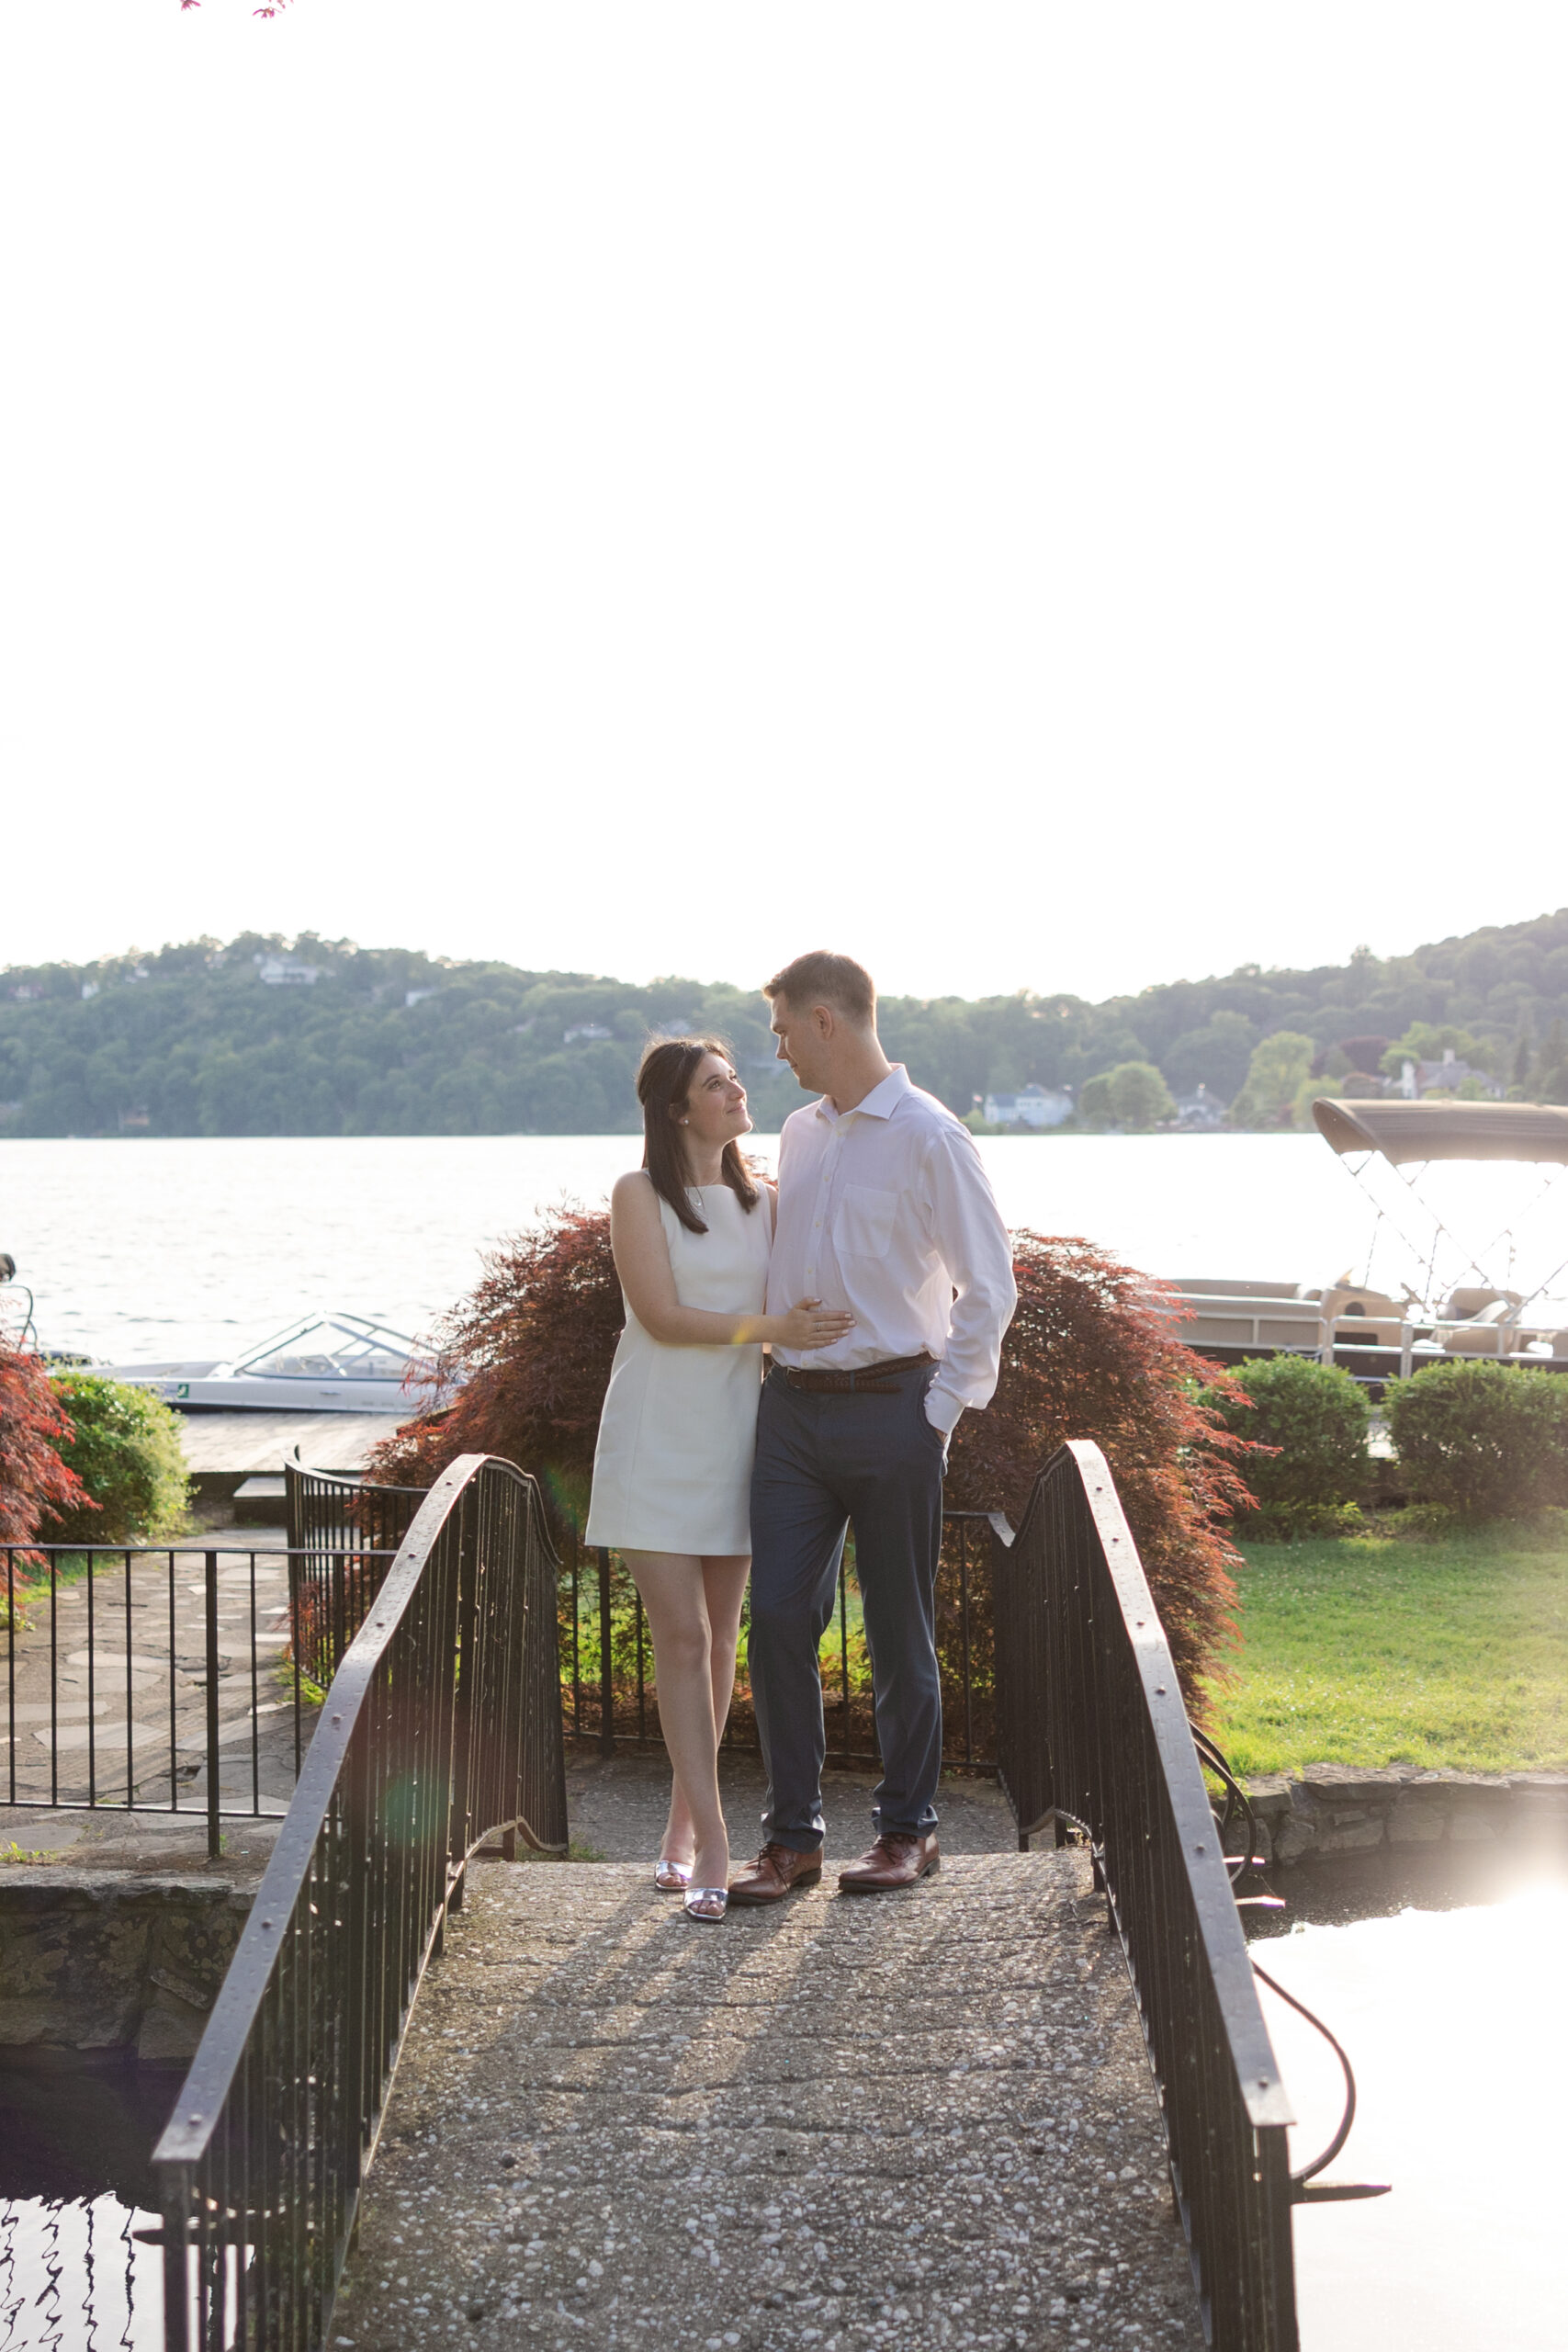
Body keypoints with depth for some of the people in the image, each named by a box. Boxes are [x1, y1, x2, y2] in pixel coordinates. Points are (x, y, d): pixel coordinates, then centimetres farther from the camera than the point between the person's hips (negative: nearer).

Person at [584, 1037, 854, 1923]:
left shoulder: (763, 1203, 11)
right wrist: (773, 1328, -18)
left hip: (736, 1433, 5)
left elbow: (795, 1312, 14)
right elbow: (662, 1317, -12)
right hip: (657, 1439, -4)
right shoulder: (640, 1194, -3)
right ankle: (713, 1843, -6)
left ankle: (684, 1824, 21)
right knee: (682, 1636, -8)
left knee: (719, 1636, 7)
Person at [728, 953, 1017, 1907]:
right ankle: (793, 1835, 7)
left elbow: (989, 1286, -7)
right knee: (779, 1617, -1)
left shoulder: (929, 1137, -8)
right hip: (794, 1404, 6)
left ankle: (910, 1828, 18)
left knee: (900, 1630, 4)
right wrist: (775, 1355, 14)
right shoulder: (800, 1132, 12)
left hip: (892, 1410, -5)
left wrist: (939, 1408, -8)